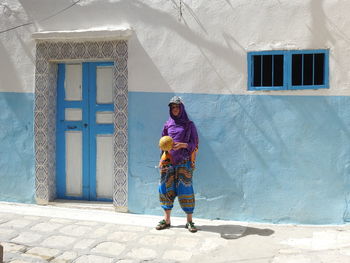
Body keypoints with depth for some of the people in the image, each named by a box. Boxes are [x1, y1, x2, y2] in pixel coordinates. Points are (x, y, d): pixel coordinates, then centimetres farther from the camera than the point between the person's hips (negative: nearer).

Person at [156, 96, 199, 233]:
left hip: (183, 161, -3)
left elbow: (194, 143, 1)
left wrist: (183, 145, -16)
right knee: (167, 188, 1)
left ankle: (189, 221, 3)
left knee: (185, 188, -5)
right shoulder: (168, 124, 12)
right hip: (168, 160, 3)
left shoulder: (189, 124, 4)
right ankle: (166, 220, 11)